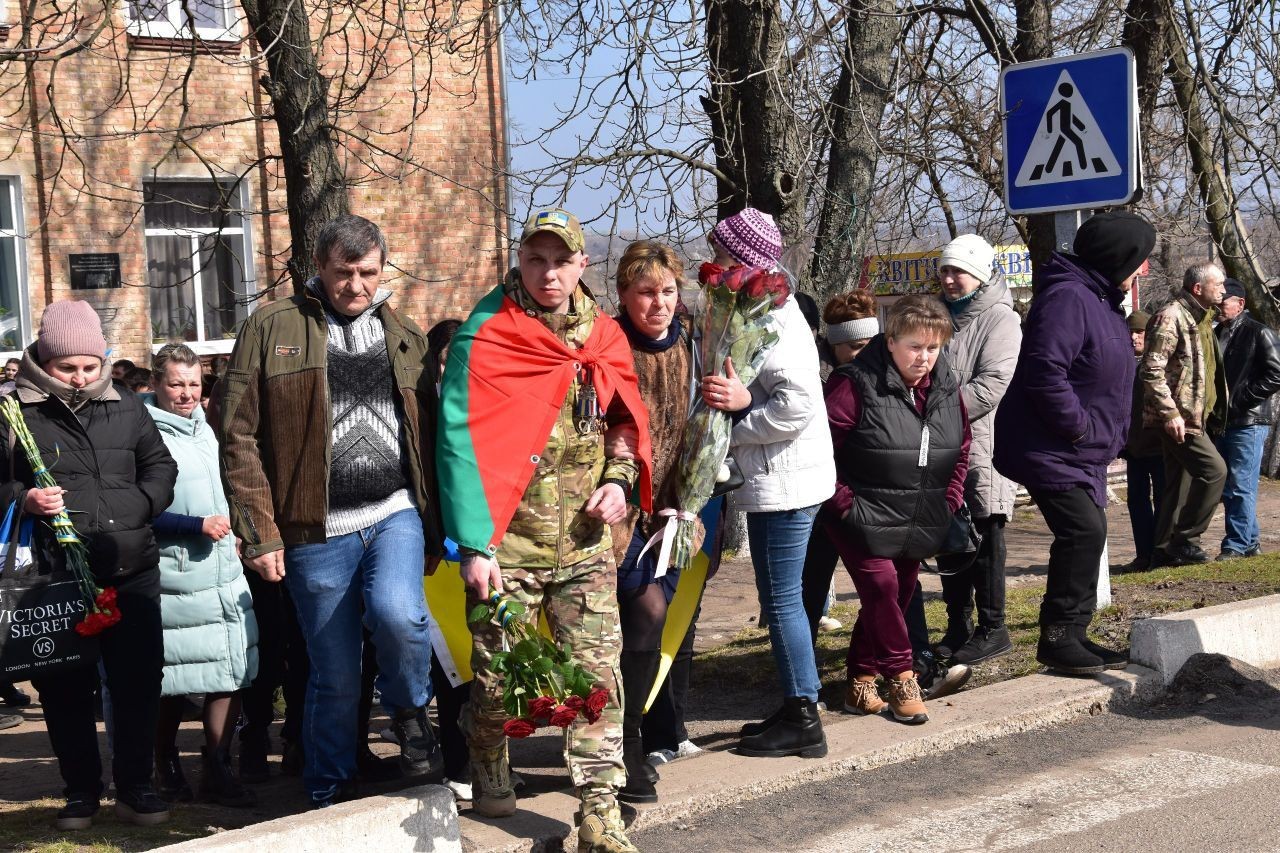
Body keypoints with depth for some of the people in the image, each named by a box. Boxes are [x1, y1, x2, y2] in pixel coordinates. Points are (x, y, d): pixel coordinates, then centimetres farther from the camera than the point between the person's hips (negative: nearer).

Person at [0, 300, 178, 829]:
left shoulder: (127, 408, 8)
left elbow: (159, 466, 17)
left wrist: (141, 506, 0)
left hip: (131, 572, 2)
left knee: (139, 681, 6)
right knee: (65, 690, 8)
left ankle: (134, 786, 19)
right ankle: (81, 790, 23)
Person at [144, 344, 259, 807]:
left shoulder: (204, 429, 13)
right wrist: (198, 526, -16)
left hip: (221, 568, 6)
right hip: (171, 574, -6)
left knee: (231, 669, 0)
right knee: (170, 680, 3)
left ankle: (218, 770, 8)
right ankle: (167, 766, 22)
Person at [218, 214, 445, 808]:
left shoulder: (405, 337, 13)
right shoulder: (272, 330, 1)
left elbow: (428, 431, 14)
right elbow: (238, 436, -3)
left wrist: (437, 525, 6)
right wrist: (259, 532, -8)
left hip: (396, 513, 2)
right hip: (317, 530, -1)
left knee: (397, 615, -26)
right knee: (335, 677, 5)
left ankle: (410, 710, 5)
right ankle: (329, 795, 27)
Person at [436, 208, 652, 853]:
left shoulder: (603, 336, 7)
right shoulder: (484, 339, -9)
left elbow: (623, 418, 20)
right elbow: (459, 442, -13)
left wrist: (620, 478, 0)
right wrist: (473, 545, -18)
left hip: (586, 543, 4)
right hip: (507, 543, -3)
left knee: (598, 675, -1)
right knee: (498, 677, 6)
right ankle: (488, 769, 37)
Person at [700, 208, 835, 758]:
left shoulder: (770, 318, -16)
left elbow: (799, 400, -25)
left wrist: (734, 432, -14)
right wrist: (742, 398, -7)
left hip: (784, 481, -10)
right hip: (775, 480, 10)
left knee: (781, 599, -4)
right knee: (782, 599, 15)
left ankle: (802, 720, 4)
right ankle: (797, 711, 23)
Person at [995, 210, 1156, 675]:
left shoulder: (1103, 300, 15)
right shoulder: (1067, 297, -19)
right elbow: (1045, 371, -29)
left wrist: (1111, 435, 13)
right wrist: (1078, 426, -21)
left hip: (1083, 452, 11)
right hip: (1050, 449, -11)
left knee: (1087, 535, 12)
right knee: (1083, 531, -16)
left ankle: (1071, 635, 22)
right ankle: (1058, 635, -7)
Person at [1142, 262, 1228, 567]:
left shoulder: (1201, 319, 18)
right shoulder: (1171, 317, -14)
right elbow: (1151, 370, -20)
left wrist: (1215, 414, 22)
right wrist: (1170, 413, -24)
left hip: (1195, 417, 10)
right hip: (1177, 418, -10)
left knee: (1181, 483, 10)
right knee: (1214, 469, -15)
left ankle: (1165, 549, 15)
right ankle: (1185, 540, -7)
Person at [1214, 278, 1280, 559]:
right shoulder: (1216, 335, 17)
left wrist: (1240, 398, -15)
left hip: (1249, 423, -8)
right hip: (1221, 422, 8)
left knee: (1240, 487, -7)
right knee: (1227, 488, 10)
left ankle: (1236, 544, -3)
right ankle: (1251, 540, 21)